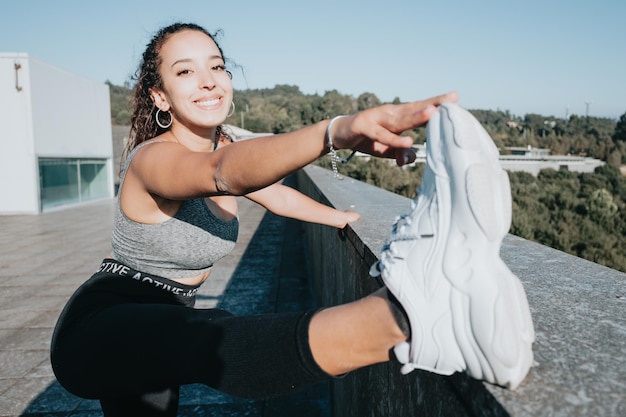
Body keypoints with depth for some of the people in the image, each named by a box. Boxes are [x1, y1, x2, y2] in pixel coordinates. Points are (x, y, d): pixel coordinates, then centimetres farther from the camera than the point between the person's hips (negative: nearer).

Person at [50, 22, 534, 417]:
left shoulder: (219, 146, 2)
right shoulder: (154, 158, -23)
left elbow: (272, 191, 16)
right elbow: (224, 172, -46)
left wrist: (343, 216, 26)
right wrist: (337, 131, -62)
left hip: (160, 336, 9)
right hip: (102, 326, -8)